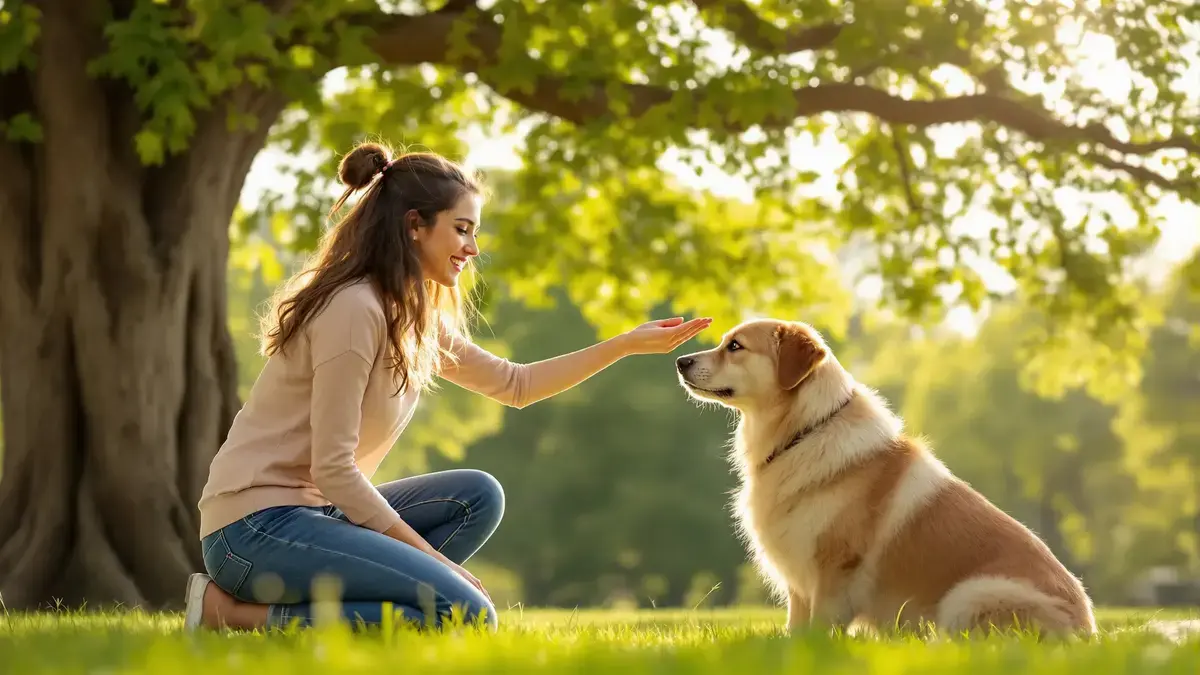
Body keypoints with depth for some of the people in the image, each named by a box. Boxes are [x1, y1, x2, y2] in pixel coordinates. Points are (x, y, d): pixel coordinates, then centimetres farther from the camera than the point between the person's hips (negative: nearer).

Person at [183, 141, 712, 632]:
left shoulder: (414, 317, 14)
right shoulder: (355, 309, -16)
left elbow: (514, 385, 24)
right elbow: (332, 469, -19)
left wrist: (629, 344, 19)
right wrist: (433, 558, -14)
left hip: (313, 512, 10)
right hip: (255, 524, -10)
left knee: (477, 496, 5)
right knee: (465, 614, -18)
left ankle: (320, 608, -4)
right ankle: (236, 613, -13)